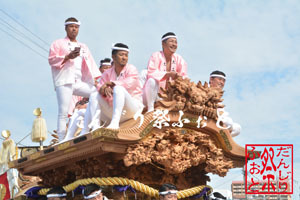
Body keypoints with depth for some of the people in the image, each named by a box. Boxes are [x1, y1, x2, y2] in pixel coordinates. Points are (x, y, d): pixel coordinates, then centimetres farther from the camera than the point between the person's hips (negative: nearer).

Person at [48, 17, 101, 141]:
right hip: (64, 82, -5)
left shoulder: (83, 47, 26)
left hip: (79, 83, 5)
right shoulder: (58, 44, 13)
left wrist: (97, 80, 1)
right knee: (63, 113, -13)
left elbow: (90, 64, 15)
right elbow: (51, 60, -1)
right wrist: (68, 57, -15)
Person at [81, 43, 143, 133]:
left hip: (132, 107, -5)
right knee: (94, 95, -5)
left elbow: (128, 84, -21)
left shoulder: (131, 69, -2)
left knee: (118, 88, -30)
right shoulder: (107, 73, 12)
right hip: (112, 110, 5)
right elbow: (100, 88, 1)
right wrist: (104, 89, -24)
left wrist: (110, 84, -11)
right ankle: (95, 127, -20)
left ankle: (115, 123, -45)